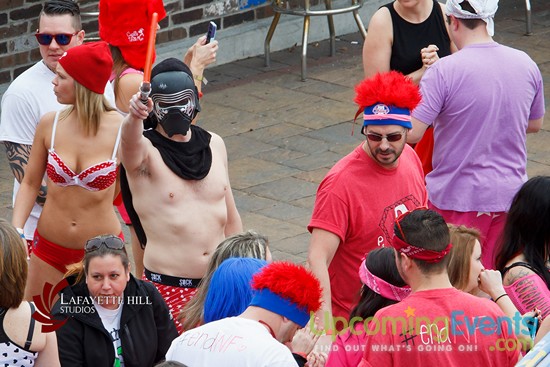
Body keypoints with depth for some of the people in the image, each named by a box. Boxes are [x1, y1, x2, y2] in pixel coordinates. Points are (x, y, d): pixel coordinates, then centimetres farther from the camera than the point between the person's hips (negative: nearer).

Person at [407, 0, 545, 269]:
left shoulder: (444, 71, -18)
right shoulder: (526, 65, -1)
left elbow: (410, 133, -19)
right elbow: (535, 124, 13)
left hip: (458, 198, -5)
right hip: (511, 194, 5)